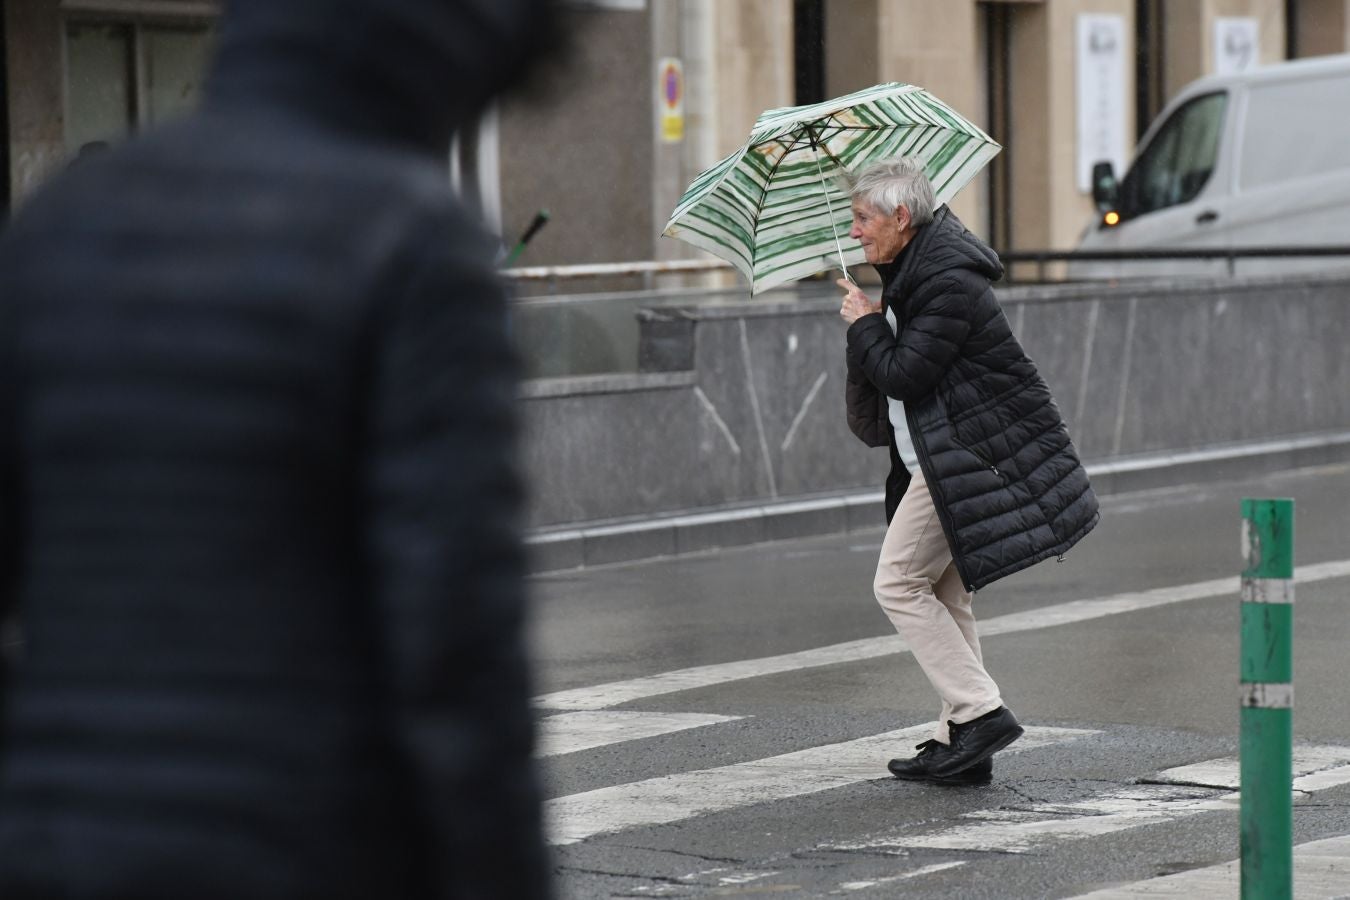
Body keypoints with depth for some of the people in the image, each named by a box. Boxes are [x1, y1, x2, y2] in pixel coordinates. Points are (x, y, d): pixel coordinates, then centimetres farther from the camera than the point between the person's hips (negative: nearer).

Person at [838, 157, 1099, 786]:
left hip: (967, 457, -11)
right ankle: (961, 744, 15)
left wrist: (864, 322, -6)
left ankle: (979, 712, -9)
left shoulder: (947, 282, -18)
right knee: (943, 594, 12)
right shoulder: (914, 271, 14)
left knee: (899, 583, -7)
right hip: (945, 457, 11)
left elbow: (904, 375, -21)